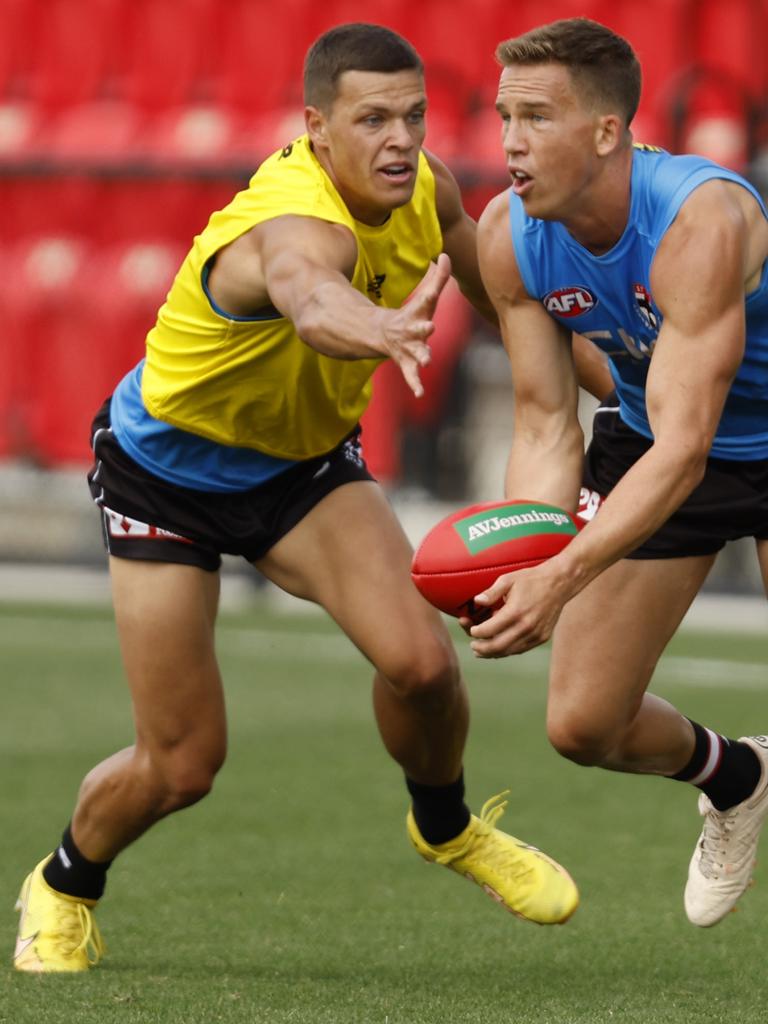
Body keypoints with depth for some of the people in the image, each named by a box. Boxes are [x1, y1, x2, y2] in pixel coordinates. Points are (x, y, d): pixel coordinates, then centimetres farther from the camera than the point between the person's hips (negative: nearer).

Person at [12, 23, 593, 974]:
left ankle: (445, 826, 11)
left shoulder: (422, 190, -15)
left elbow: (495, 287, 9)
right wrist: (384, 329, -89)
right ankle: (63, 888, 29)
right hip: (166, 470, -5)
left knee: (418, 659, -21)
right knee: (180, 766, -4)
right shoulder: (295, 221, -39)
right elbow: (309, 295, -66)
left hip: (304, 460, 5)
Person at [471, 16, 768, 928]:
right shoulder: (507, 236, -18)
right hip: (642, 437, 5)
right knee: (583, 725, 5)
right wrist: (518, 561, -33)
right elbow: (546, 427, -14)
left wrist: (564, 575, -52)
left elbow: (683, 448, -42)